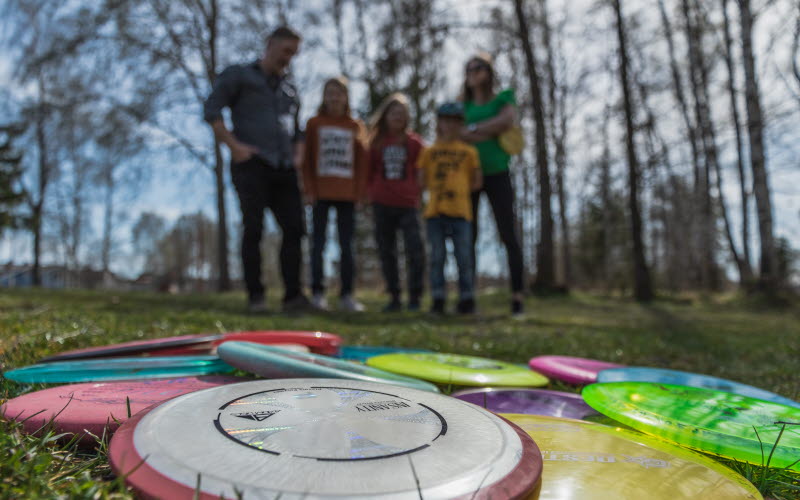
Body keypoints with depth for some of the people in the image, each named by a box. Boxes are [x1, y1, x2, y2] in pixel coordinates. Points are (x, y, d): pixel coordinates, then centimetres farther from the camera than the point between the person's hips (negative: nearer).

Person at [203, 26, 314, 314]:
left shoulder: (290, 90, 26)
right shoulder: (238, 75, 10)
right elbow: (211, 111, 1)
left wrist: (297, 155, 12)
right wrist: (234, 146, -10)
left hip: (284, 170, 5)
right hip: (251, 165, -5)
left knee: (294, 229, -5)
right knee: (254, 229, -8)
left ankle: (293, 295, -3)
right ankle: (255, 296, -1)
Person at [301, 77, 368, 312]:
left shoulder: (355, 127, 10)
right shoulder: (314, 123, 6)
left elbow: (361, 162, 8)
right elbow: (306, 159, 2)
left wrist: (359, 192, -1)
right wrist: (309, 190, -7)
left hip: (347, 195, 1)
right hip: (321, 193, -1)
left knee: (346, 246, 4)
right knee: (318, 243, 1)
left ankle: (347, 295, 10)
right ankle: (317, 292, 8)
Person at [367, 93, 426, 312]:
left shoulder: (414, 142, 4)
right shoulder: (376, 141, 8)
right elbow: (369, 171, 13)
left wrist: (416, 192, 1)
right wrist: (373, 192, 3)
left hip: (408, 204, -2)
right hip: (382, 204, 2)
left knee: (415, 249, -11)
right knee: (387, 252, 5)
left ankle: (414, 297, 0)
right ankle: (394, 297, 15)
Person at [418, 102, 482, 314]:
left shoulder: (469, 151, 10)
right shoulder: (429, 151, 11)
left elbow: (477, 181, 11)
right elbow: (422, 181, 11)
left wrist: (460, 189, 4)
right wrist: (437, 188, 5)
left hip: (459, 211, 0)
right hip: (434, 211, 0)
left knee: (463, 256, 1)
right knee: (437, 256, 2)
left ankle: (466, 300, 10)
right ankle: (438, 300, 8)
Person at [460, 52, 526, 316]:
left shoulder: (503, 99, 10)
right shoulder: (463, 104, 17)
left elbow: (508, 120, -14)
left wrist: (472, 130, -13)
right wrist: (487, 134, -15)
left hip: (496, 174, -2)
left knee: (509, 235, -8)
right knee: (467, 236, -3)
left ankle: (517, 297, -9)